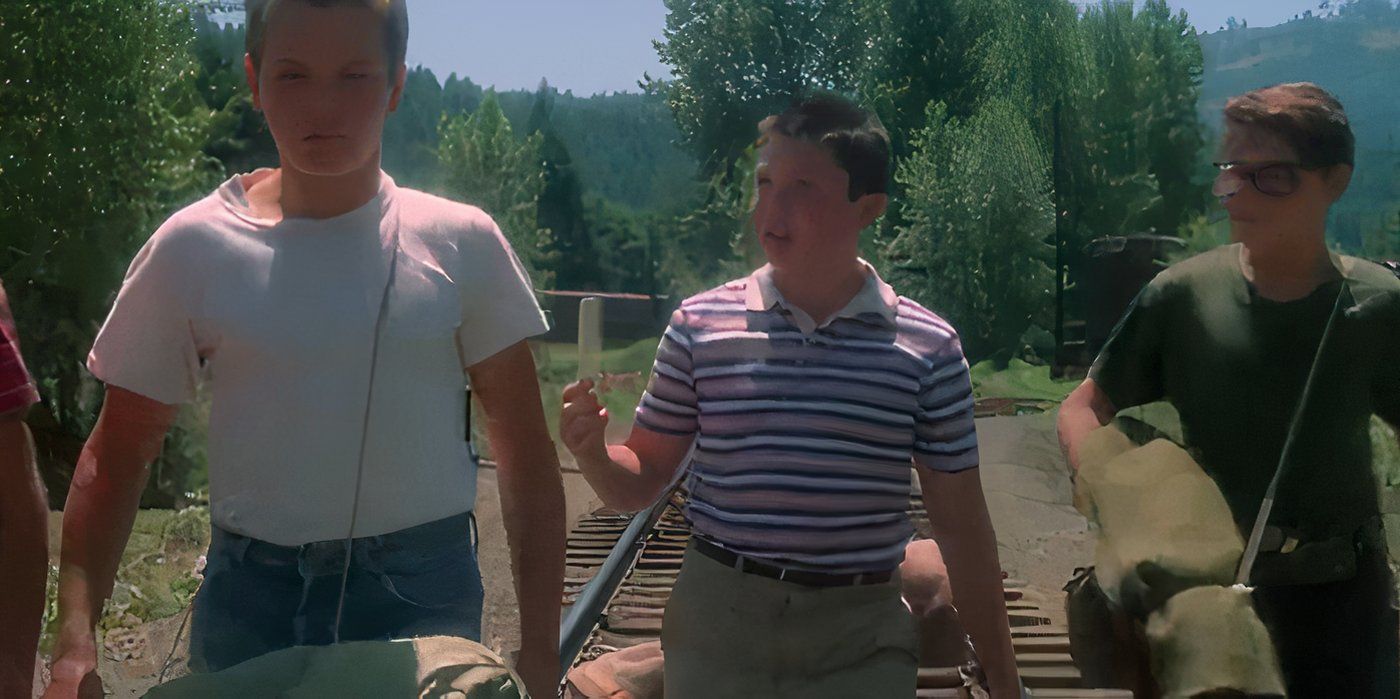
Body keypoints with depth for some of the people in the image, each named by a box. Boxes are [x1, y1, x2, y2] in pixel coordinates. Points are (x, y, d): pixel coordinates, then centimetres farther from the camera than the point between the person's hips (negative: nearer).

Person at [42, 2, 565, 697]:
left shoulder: (461, 244, -5)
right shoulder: (191, 249, -4)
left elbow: (526, 457, -1)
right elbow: (116, 458, 1)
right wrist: (75, 637, -12)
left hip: (423, 590, 0)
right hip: (248, 597, 1)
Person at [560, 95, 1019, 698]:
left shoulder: (927, 348, -3)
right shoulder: (699, 325, -1)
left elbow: (961, 528, 3)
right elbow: (639, 483, 6)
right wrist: (591, 451, -17)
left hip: (861, 637, -1)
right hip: (717, 629, 1)